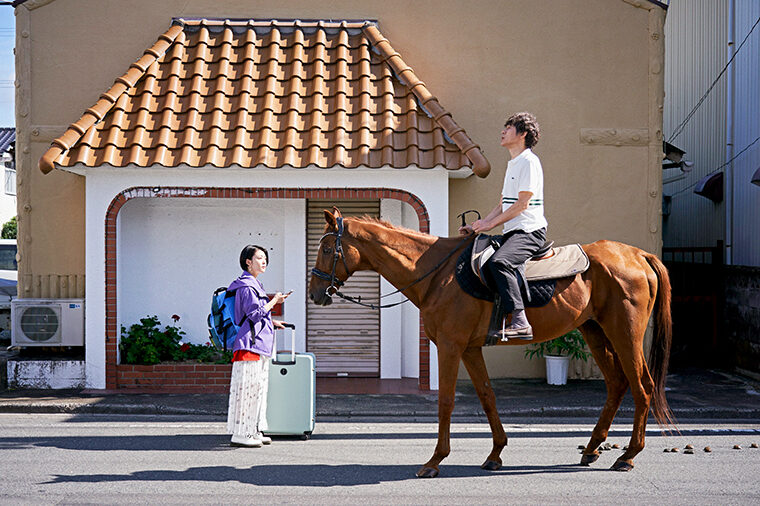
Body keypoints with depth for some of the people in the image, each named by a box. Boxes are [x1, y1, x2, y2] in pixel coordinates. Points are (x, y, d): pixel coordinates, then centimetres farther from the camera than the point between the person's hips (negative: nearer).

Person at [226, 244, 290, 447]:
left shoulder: (253, 284, 20)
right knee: (247, 386, -9)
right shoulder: (246, 286, -12)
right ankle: (240, 434, -6)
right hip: (250, 344, -11)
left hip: (258, 345, 11)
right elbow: (255, 314, -17)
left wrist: (271, 322, 23)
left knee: (258, 387, 13)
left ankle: (254, 431, 19)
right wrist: (274, 301, -7)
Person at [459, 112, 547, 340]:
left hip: (529, 230, -11)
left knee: (498, 262, -33)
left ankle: (520, 322, -37)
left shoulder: (529, 161, -9)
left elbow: (522, 204, -16)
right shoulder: (512, 164, 22)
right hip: (512, 231, 11)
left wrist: (490, 223, -13)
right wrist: (479, 226, 11)